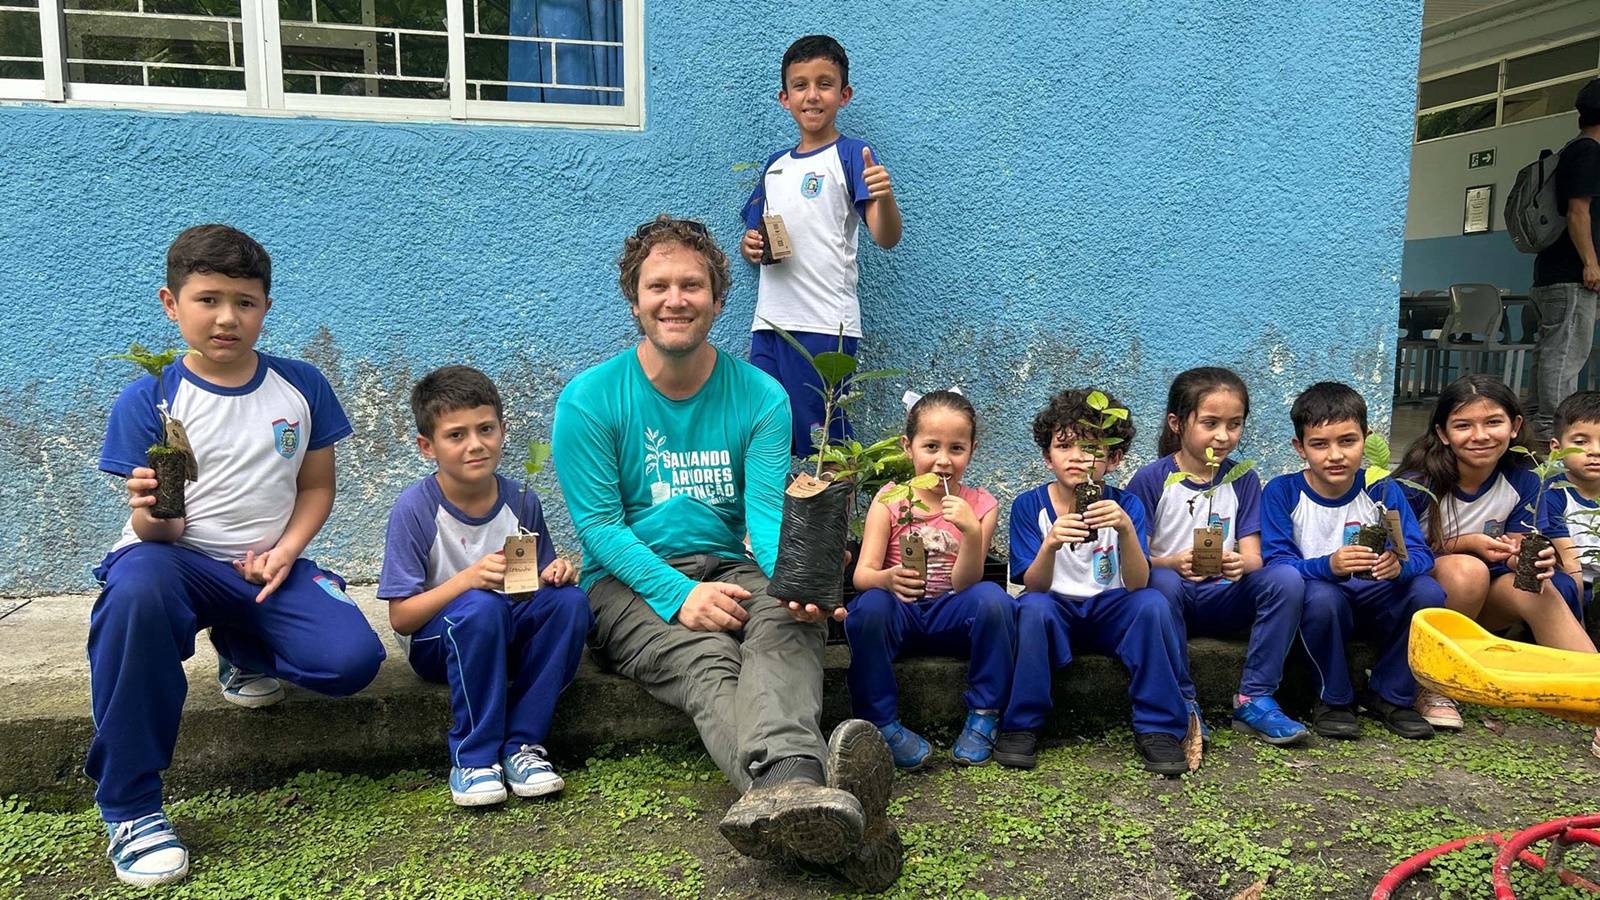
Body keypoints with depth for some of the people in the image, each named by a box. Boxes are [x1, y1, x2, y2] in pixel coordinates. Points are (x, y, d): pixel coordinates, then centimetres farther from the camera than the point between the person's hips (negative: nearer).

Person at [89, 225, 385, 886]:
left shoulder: (301, 386, 1)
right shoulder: (147, 401, -6)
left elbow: (316, 485, 9)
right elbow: (158, 531, -6)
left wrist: (286, 549, -9)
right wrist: (149, 514, -31)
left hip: (270, 565, 2)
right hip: (180, 561, -2)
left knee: (353, 660, -24)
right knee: (135, 588, -40)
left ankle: (244, 649, 15)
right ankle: (130, 810, -23)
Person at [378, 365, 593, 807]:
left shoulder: (521, 501, -4)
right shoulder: (414, 509, -15)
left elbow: (540, 586, 7)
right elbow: (400, 617, -16)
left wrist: (554, 575, -18)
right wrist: (467, 578, -32)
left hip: (510, 640, 4)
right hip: (438, 644, -3)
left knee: (570, 600, -25)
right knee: (480, 606, -36)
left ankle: (522, 744, -16)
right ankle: (472, 757, -21)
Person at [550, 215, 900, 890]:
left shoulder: (761, 397, 4)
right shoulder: (589, 399, -2)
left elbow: (766, 514, -5)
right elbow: (599, 525, -6)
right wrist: (678, 594, -23)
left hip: (728, 569, 3)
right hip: (628, 582, -2)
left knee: (790, 622, -34)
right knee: (707, 662, -35)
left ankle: (785, 793, -61)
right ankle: (796, 787, -64)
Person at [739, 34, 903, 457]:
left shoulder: (851, 155, -3)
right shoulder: (775, 164, 16)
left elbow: (886, 238, -13)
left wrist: (885, 197, -34)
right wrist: (750, 247, 1)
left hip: (824, 325, -6)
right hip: (768, 323, 6)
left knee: (818, 445, -1)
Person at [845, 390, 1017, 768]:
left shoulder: (980, 505, -2)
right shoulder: (889, 500, -3)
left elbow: (964, 583, -12)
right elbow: (862, 573, -12)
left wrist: (972, 532, -30)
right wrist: (888, 578, -36)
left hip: (952, 615, 1)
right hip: (900, 613, -1)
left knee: (993, 599, -29)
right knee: (869, 606, -33)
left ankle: (983, 717, -13)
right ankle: (882, 723, -17)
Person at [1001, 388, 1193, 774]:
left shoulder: (1125, 505, -7)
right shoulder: (1029, 506, -9)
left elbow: (1137, 584, -18)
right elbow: (1034, 586, -16)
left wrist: (1126, 530, -37)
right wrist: (1050, 544, -37)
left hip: (1110, 611, 1)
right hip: (1056, 611, -1)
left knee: (1153, 603, -28)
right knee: (1033, 607, -33)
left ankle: (1157, 726, -14)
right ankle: (1021, 725, -16)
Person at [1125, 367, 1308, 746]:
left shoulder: (1243, 480, 5)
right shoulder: (1150, 480, -5)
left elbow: (1253, 557, -1)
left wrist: (1240, 565, -27)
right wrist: (1174, 564, -30)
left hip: (1223, 599, 3)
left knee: (1286, 577, -24)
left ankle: (1254, 700, -17)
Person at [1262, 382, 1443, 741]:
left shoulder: (1383, 491, -3)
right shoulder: (1281, 492, -11)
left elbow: (1421, 554, -11)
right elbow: (1275, 564, -20)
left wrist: (1400, 564, -36)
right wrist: (1328, 565, -40)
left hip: (1372, 600, 3)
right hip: (1316, 602, -3)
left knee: (1428, 591, -24)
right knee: (1322, 596, -36)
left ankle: (1389, 696, -3)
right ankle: (1333, 699, -10)